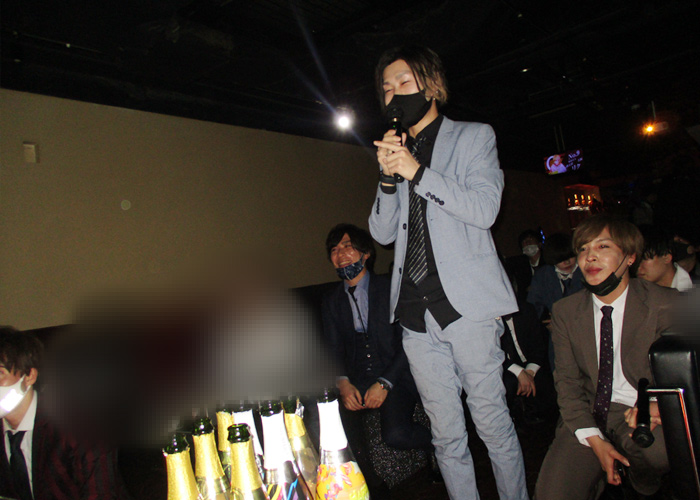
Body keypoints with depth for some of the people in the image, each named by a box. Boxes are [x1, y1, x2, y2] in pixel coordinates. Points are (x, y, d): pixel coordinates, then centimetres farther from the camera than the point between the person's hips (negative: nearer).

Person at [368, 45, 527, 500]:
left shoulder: (474, 137, 7)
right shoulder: (395, 152, 18)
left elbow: (484, 209, -8)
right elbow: (383, 233, 11)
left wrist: (418, 173, -12)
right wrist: (389, 177, -4)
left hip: (467, 304, -3)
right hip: (416, 312, 4)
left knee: (493, 424, 5)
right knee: (446, 434, 11)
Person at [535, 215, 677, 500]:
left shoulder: (667, 305, -6)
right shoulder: (564, 311, 2)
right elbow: (567, 380, 2)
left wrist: (659, 404, -25)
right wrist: (594, 439, -12)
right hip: (589, 414, 1)